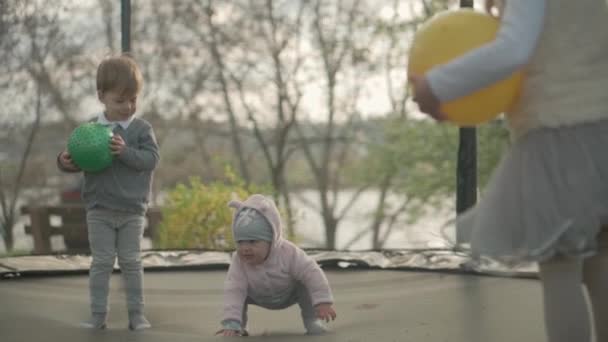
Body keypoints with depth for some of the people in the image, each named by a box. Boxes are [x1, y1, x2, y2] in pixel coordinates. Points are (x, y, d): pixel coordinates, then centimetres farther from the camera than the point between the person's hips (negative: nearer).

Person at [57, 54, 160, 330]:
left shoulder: (141, 129, -4)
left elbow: (151, 159, -15)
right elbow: (78, 159, 5)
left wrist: (125, 151, -28)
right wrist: (65, 162, -16)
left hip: (132, 211, -1)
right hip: (99, 211, 1)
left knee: (131, 262, 6)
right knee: (101, 262, 4)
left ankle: (136, 313, 13)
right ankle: (98, 315, 9)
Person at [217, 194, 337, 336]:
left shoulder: (288, 253, -41)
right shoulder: (239, 261, -38)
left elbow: (312, 274, -38)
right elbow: (233, 291, -41)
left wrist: (323, 302, -45)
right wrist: (231, 323, -50)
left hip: (291, 292, -2)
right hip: (259, 296, 2)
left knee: (305, 288, -27)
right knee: (240, 295, -17)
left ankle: (312, 322, -7)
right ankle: (240, 326, 7)